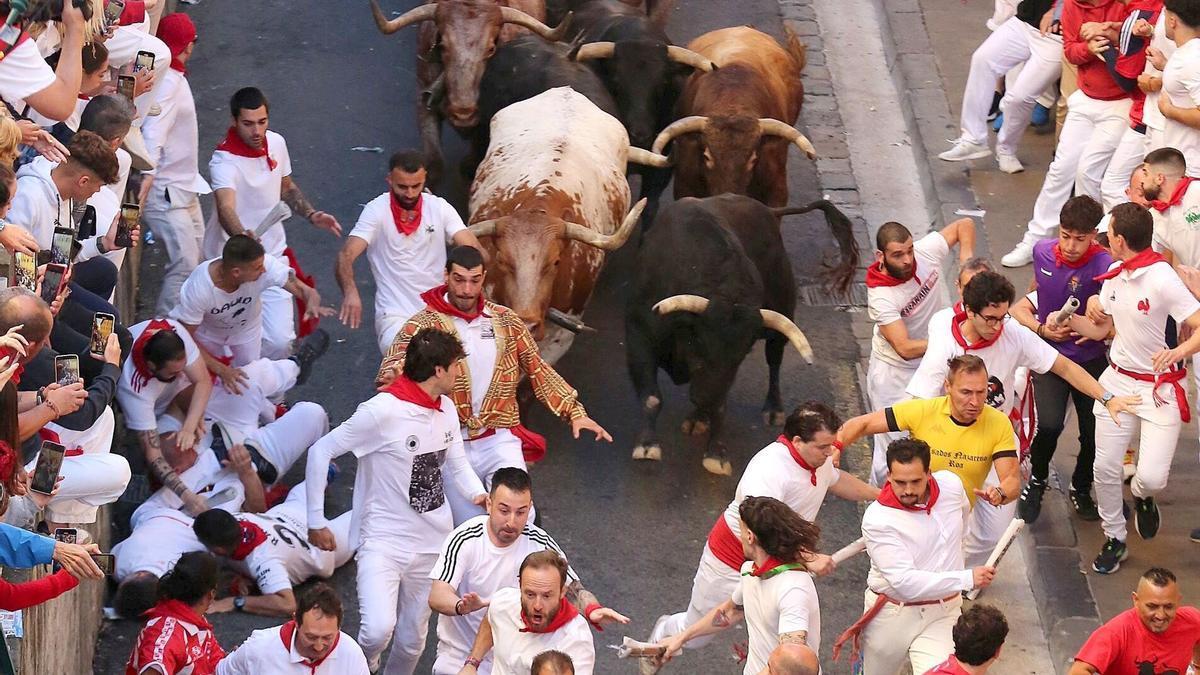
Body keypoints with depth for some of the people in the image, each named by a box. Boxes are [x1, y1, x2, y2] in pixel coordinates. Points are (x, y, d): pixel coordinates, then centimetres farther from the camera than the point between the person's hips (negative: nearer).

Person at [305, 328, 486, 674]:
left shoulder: (446, 409, 4)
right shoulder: (383, 411, -20)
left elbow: (457, 462, 16)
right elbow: (320, 451, -14)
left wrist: (477, 494, -8)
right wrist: (316, 521, -11)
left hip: (432, 543, 7)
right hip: (383, 541, -7)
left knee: (412, 640, 13)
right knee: (378, 630, -23)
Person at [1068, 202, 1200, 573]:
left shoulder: (1163, 279, -21)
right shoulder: (1114, 276, 4)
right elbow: (1101, 329, 16)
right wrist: (1069, 318, 0)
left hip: (1160, 388, -6)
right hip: (1118, 381, 6)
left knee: (1151, 477, -14)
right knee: (1105, 467, 2)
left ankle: (1142, 497, 24)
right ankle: (1114, 539, 24)